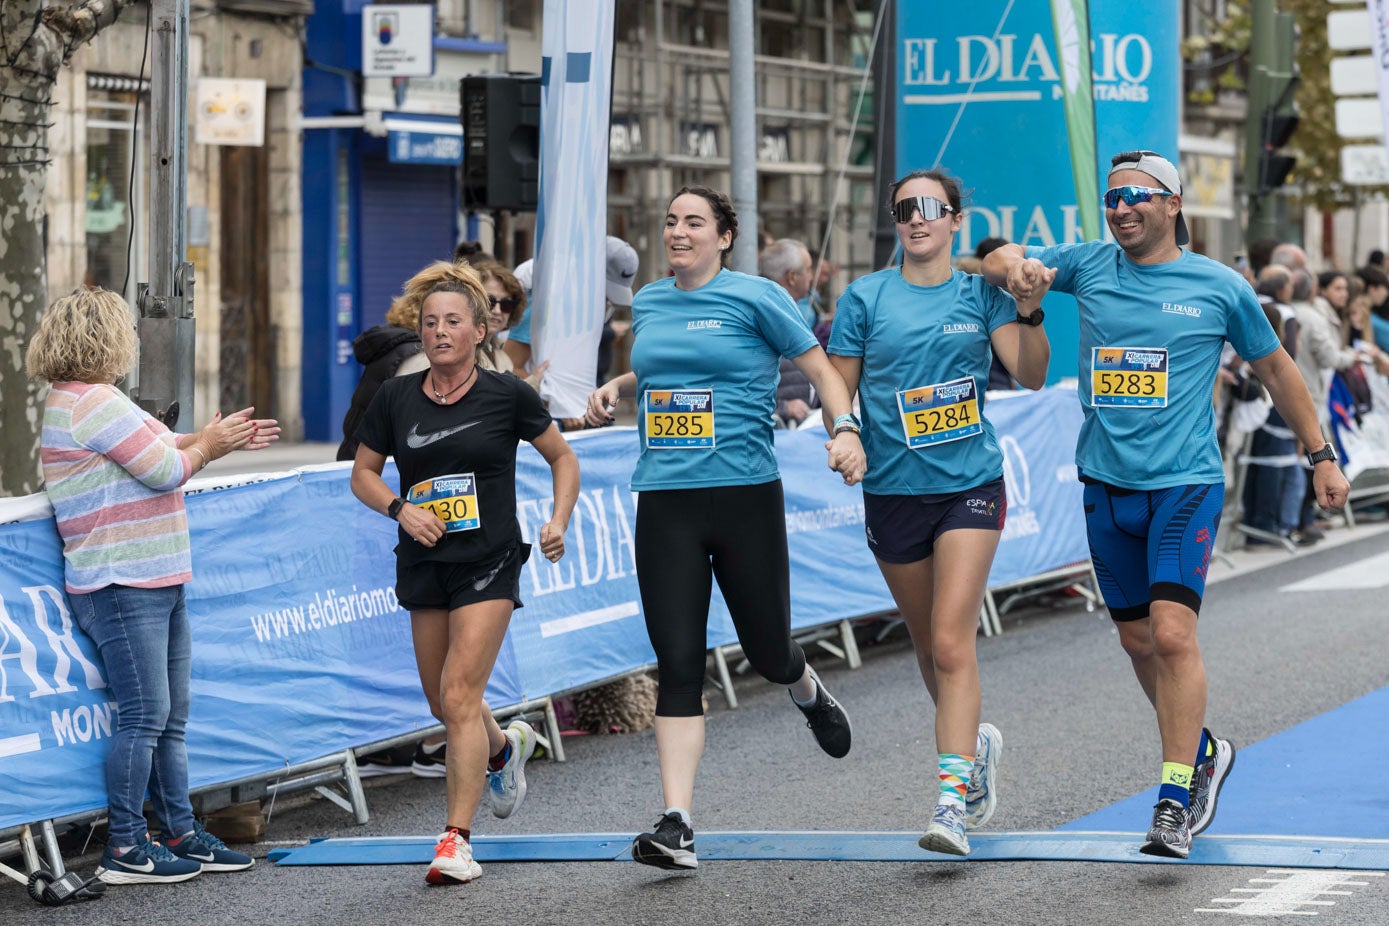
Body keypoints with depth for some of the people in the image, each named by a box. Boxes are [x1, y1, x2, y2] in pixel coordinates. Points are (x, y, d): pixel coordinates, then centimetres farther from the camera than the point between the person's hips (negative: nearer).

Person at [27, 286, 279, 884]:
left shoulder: (89, 400, 19)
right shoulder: (91, 402, -15)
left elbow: (155, 450, 22)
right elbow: (164, 470, -16)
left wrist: (225, 440, 17)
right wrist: (208, 444, 2)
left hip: (156, 583, 11)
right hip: (121, 586, -11)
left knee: (171, 717, 12)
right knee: (144, 715, -9)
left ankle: (180, 833, 17)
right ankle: (125, 848, -4)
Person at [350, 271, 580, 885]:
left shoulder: (508, 396, -4)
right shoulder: (396, 398, 2)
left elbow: (562, 457, 8)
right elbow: (362, 473, 10)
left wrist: (559, 521, -6)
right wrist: (400, 508, -8)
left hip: (488, 564, -4)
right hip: (423, 564, 4)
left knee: (459, 697, -15)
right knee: (443, 705, 13)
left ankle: (456, 840, -13)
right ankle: (505, 747, 47)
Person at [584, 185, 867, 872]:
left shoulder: (755, 297, -2)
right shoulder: (648, 303, 13)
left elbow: (821, 370, 1)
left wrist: (845, 430, -16)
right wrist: (615, 386, 15)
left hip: (745, 496, -3)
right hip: (664, 503, 3)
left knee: (766, 650, 7)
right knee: (677, 665, -5)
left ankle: (808, 692, 46)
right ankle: (676, 826, -8)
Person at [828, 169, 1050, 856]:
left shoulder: (981, 295, 2)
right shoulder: (866, 298, 3)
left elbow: (1031, 375, -5)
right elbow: (839, 389, 5)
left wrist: (1031, 310, -20)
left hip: (970, 483, -2)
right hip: (893, 490, 2)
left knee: (952, 640, -15)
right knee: (927, 644, 14)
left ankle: (953, 796, -18)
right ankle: (975, 743, 40)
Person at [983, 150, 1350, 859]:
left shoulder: (1220, 287, 1)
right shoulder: (1089, 265, 6)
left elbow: (1273, 368, 12)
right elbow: (999, 263, 6)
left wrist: (1320, 455, 16)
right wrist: (1013, 266, -19)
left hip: (1185, 486, -4)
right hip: (1107, 483, 4)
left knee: (1172, 634, -17)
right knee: (1138, 641, 12)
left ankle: (1174, 801, -13)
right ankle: (1204, 752, 34)